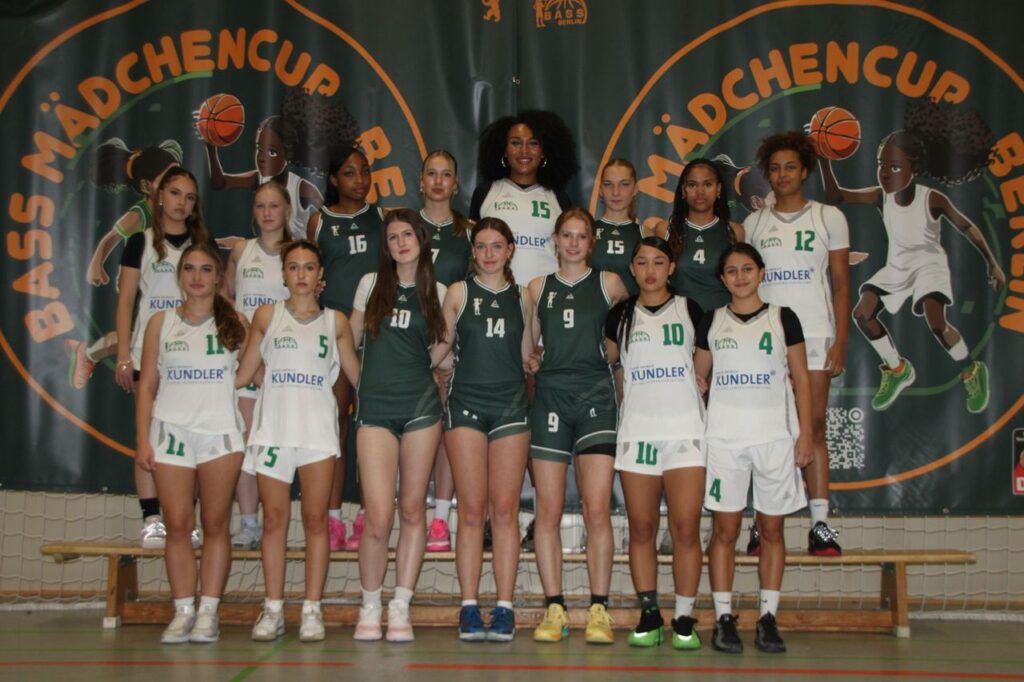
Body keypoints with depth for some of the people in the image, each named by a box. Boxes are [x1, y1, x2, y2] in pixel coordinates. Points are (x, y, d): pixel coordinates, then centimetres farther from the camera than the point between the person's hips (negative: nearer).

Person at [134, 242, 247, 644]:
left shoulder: (234, 324, 6)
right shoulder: (161, 323, 9)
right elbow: (147, 385, 8)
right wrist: (142, 439, 1)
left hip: (220, 433, -1)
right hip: (171, 432, 1)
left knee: (215, 524, 0)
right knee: (178, 525, -1)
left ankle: (208, 612, 4)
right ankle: (183, 612, 4)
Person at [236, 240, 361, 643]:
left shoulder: (335, 321, 9)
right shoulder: (267, 315, 8)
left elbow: (357, 375, 13)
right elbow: (243, 374, 12)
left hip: (317, 428, 0)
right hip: (273, 425, 0)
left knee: (315, 520, 0)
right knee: (274, 519, 2)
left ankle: (312, 609, 6)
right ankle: (273, 609, 9)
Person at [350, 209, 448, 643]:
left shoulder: (437, 292, 8)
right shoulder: (371, 284, 8)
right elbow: (351, 340, 15)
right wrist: (366, 379, 12)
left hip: (420, 407, 1)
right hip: (375, 409, -1)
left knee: (413, 510, 3)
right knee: (378, 518, -9)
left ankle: (400, 608, 11)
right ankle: (369, 607, 9)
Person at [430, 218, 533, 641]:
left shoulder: (521, 297, 11)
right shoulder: (459, 292, 7)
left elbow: (526, 355, 16)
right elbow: (441, 346, 11)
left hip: (510, 404, 1)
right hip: (466, 402, -1)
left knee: (505, 509, -2)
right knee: (471, 511, -4)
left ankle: (504, 608, 1)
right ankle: (469, 608, 1)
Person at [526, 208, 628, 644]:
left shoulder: (608, 284, 7)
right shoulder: (538, 288, 12)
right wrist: (534, 364, 4)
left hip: (595, 396, -2)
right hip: (550, 397, 2)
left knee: (597, 509, -9)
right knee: (548, 510, -1)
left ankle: (598, 610, -3)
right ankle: (554, 609, 4)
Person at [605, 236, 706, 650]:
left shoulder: (690, 309, 9)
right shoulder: (620, 315, 11)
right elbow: (605, 361, 18)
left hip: (685, 428, -1)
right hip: (637, 430, 2)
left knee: (686, 527, -8)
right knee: (641, 528, 2)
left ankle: (684, 619, 0)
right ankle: (649, 616, 10)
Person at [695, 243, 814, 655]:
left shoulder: (783, 319, 5)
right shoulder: (711, 322, 9)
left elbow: (801, 378, 4)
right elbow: (697, 377, 14)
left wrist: (806, 433, -3)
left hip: (775, 435, 0)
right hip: (724, 437, 1)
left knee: (772, 529, 3)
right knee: (724, 529, -1)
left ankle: (768, 618, 9)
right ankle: (724, 618, 4)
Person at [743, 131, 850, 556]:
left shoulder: (829, 218, 8)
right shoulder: (753, 224, 12)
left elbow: (841, 283, 5)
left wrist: (840, 342, -5)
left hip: (814, 334, -1)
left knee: (814, 426, -3)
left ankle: (820, 523, 0)